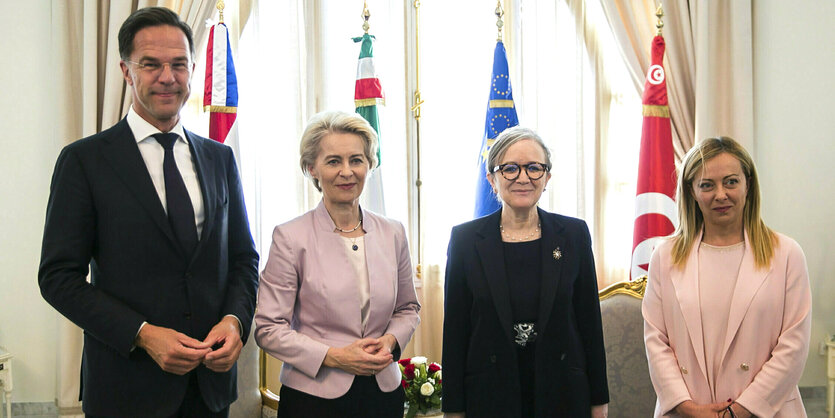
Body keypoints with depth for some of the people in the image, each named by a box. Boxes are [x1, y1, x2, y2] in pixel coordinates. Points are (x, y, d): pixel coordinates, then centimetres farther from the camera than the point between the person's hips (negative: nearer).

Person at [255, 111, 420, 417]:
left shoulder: (393, 234, 4)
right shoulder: (290, 237, -8)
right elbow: (269, 329, -9)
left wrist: (390, 341, -6)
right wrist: (333, 356, -18)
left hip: (383, 391, 4)